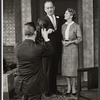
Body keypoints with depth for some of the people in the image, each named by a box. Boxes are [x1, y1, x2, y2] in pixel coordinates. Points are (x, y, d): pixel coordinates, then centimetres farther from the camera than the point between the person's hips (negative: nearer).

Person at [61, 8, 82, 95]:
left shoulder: (76, 26, -2)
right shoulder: (63, 26, 11)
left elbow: (80, 38, -2)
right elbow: (61, 37, 14)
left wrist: (71, 41, -14)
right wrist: (62, 41, -6)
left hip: (73, 47, -4)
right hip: (64, 48, 4)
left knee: (73, 67, -3)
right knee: (66, 67, 4)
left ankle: (73, 87, 10)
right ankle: (69, 87, 15)